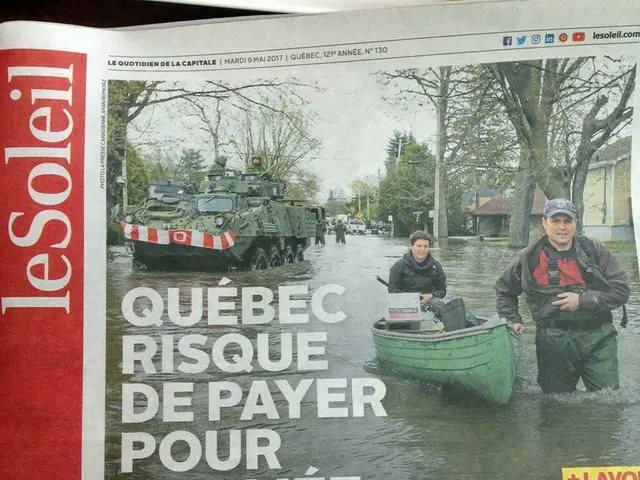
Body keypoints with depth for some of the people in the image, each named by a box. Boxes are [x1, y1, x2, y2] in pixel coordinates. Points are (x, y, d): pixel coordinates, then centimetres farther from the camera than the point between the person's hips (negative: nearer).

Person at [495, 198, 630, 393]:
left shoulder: (594, 250, 5)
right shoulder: (529, 258, 6)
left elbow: (621, 290, 1)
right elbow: (504, 289, 22)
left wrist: (583, 300, -10)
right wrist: (513, 320, 10)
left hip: (598, 338, 0)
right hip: (553, 340, 0)